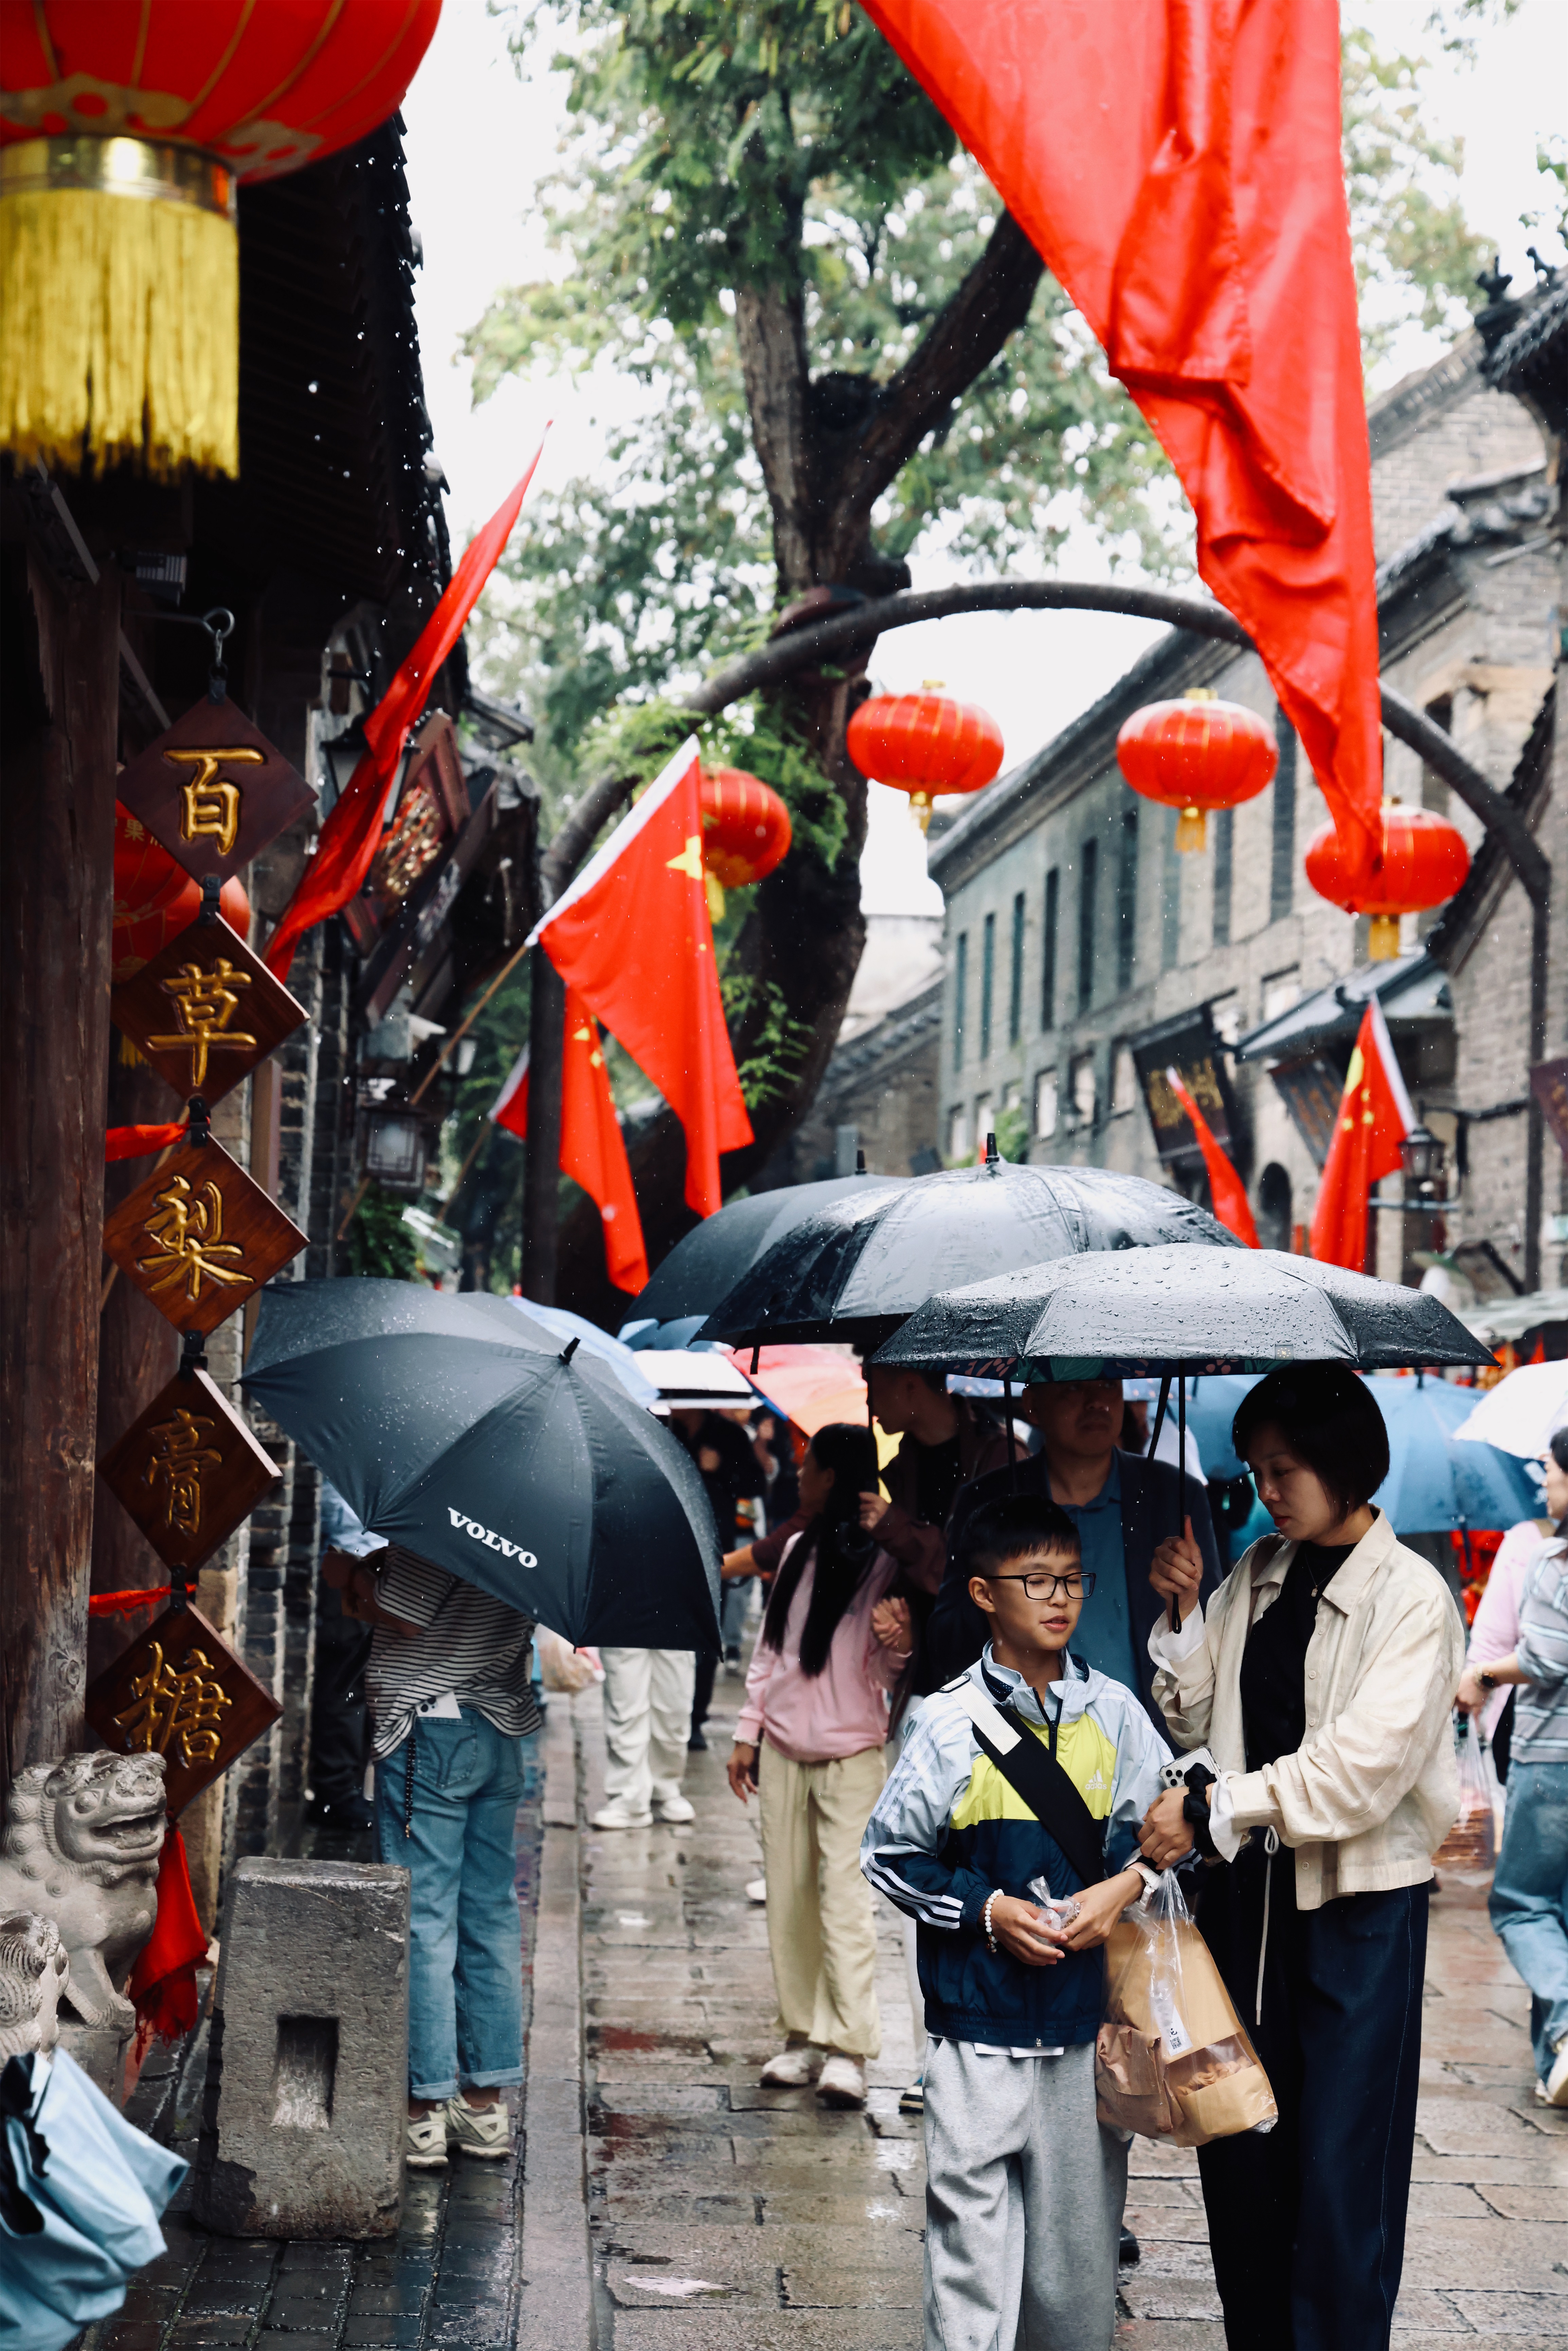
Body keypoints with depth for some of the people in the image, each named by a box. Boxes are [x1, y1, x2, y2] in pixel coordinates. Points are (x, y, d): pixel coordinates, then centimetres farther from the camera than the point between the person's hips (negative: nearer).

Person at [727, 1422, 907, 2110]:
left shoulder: (881, 1563, -9)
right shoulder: (799, 1551, 11)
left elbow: (893, 1664, -9)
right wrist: (748, 1732, 14)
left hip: (851, 1753, -6)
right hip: (783, 1750, 6)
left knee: (845, 1898, -10)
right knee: (788, 1899, 8)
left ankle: (848, 2051, -9)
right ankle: (803, 2036, 15)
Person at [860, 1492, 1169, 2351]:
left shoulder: (1113, 1712, 1)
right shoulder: (952, 1724, -6)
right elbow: (890, 1857, -1)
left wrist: (1125, 1886, -7)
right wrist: (987, 1909, -11)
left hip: (1088, 2004, 3)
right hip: (980, 2015, -3)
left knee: (1084, 2200, 10)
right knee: (972, 2202, -1)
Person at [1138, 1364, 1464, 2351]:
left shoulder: (1410, 1596, -11)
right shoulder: (1259, 1576, 8)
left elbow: (1362, 1767, -20)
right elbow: (1199, 1722, 12)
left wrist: (1215, 1810, -19)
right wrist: (1185, 1615, -2)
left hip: (1360, 1902, -6)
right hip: (1250, 1889, 6)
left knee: (1340, 2165, -1)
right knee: (1238, 2147, 12)